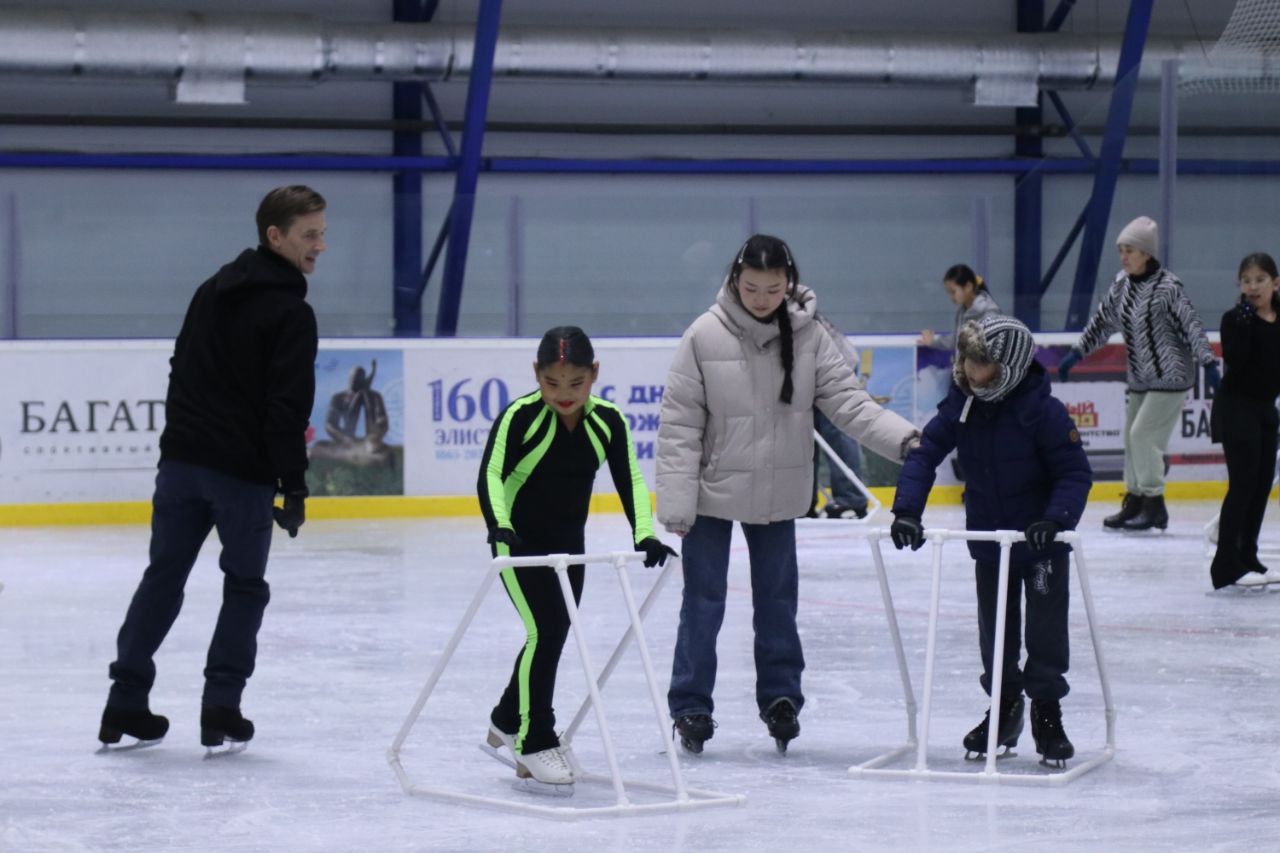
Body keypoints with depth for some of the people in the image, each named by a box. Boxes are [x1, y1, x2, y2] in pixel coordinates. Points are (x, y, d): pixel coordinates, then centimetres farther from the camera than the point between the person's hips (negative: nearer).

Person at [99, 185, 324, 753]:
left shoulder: (212, 292, 13)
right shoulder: (291, 313, -12)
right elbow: (287, 408, -17)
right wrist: (294, 489, -13)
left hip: (182, 457, 6)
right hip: (244, 471, -6)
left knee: (163, 578, 12)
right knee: (245, 588, 7)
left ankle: (125, 704, 11)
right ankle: (220, 712, 2)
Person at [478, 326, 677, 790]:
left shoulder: (608, 421, -9)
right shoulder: (520, 417, -20)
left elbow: (630, 481, -8)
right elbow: (491, 475, -28)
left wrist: (644, 534, -22)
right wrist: (499, 525, -44)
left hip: (568, 543, 5)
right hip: (520, 541, -5)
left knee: (552, 637, 15)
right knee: (547, 630, -17)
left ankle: (508, 720, 38)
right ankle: (535, 742, -8)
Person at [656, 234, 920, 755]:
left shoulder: (809, 337, -7)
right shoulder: (706, 335, -14)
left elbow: (848, 402, -9)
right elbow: (680, 422, -11)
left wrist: (904, 439, -24)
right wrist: (677, 502, -13)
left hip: (777, 496, 2)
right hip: (713, 491, -2)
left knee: (778, 600, 14)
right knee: (703, 602, 4)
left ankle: (781, 697, 27)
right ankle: (691, 705, 16)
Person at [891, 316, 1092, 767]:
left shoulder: (1043, 410, -20)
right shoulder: (959, 405, -7)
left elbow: (1075, 472, -18)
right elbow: (924, 453, -5)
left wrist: (1057, 517, -33)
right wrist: (907, 509, -18)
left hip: (1041, 542, -5)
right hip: (988, 540, 5)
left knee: (1046, 627, -3)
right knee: (994, 628, 13)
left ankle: (1047, 711, 10)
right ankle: (1004, 706, 28)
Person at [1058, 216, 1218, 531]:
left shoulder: (1167, 286, -15)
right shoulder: (1122, 283, 5)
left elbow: (1191, 324, -17)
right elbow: (1102, 320, 14)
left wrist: (1208, 363, -25)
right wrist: (1076, 354, 14)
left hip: (1169, 376, -7)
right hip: (1139, 377, 7)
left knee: (1143, 434, -12)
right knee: (1132, 437, 8)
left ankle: (1155, 506, -3)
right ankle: (1134, 502, 20)